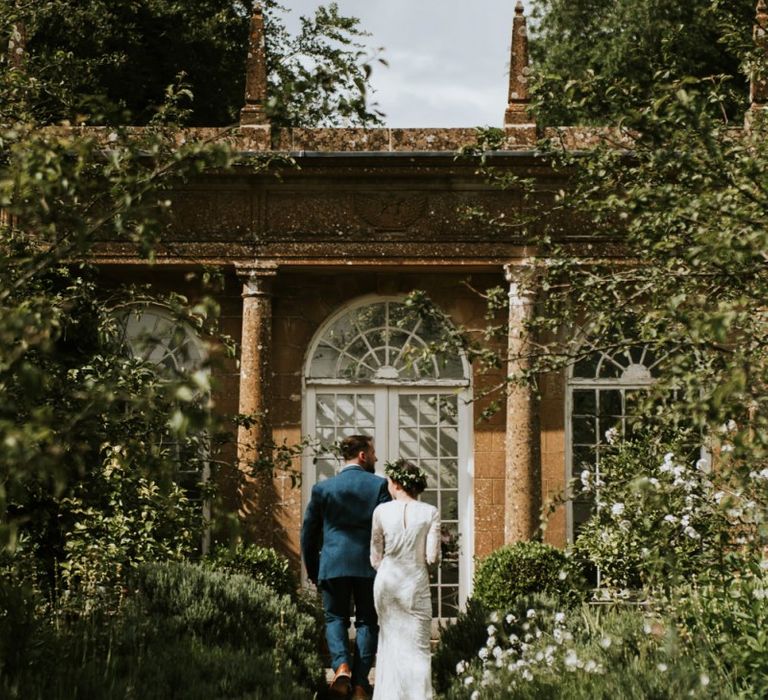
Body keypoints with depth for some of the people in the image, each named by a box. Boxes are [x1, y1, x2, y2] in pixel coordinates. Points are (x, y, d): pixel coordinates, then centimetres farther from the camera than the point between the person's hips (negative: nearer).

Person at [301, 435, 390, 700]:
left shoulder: (322, 488, 2)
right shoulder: (379, 485, -3)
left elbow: (308, 532, 7)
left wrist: (312, 569, 18)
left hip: (333, 565, 1)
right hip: (369, 566, -1)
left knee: (335, 618, 13)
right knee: (367, 621, 9)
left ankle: (341, 665, -12)